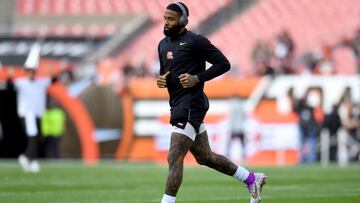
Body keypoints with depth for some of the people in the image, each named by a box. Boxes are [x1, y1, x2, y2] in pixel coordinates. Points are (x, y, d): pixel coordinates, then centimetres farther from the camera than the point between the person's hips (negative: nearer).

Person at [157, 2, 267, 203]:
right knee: (206, 157, 17)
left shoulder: (195, 41, -10)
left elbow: (223, 63, -9)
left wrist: (198, 78, -18)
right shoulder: (163, 44, 15)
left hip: (190, 107, -9)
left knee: (174, 159, -12)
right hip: (179, 106, 9)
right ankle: (252, 179, 29)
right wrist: (161, 79, 5)